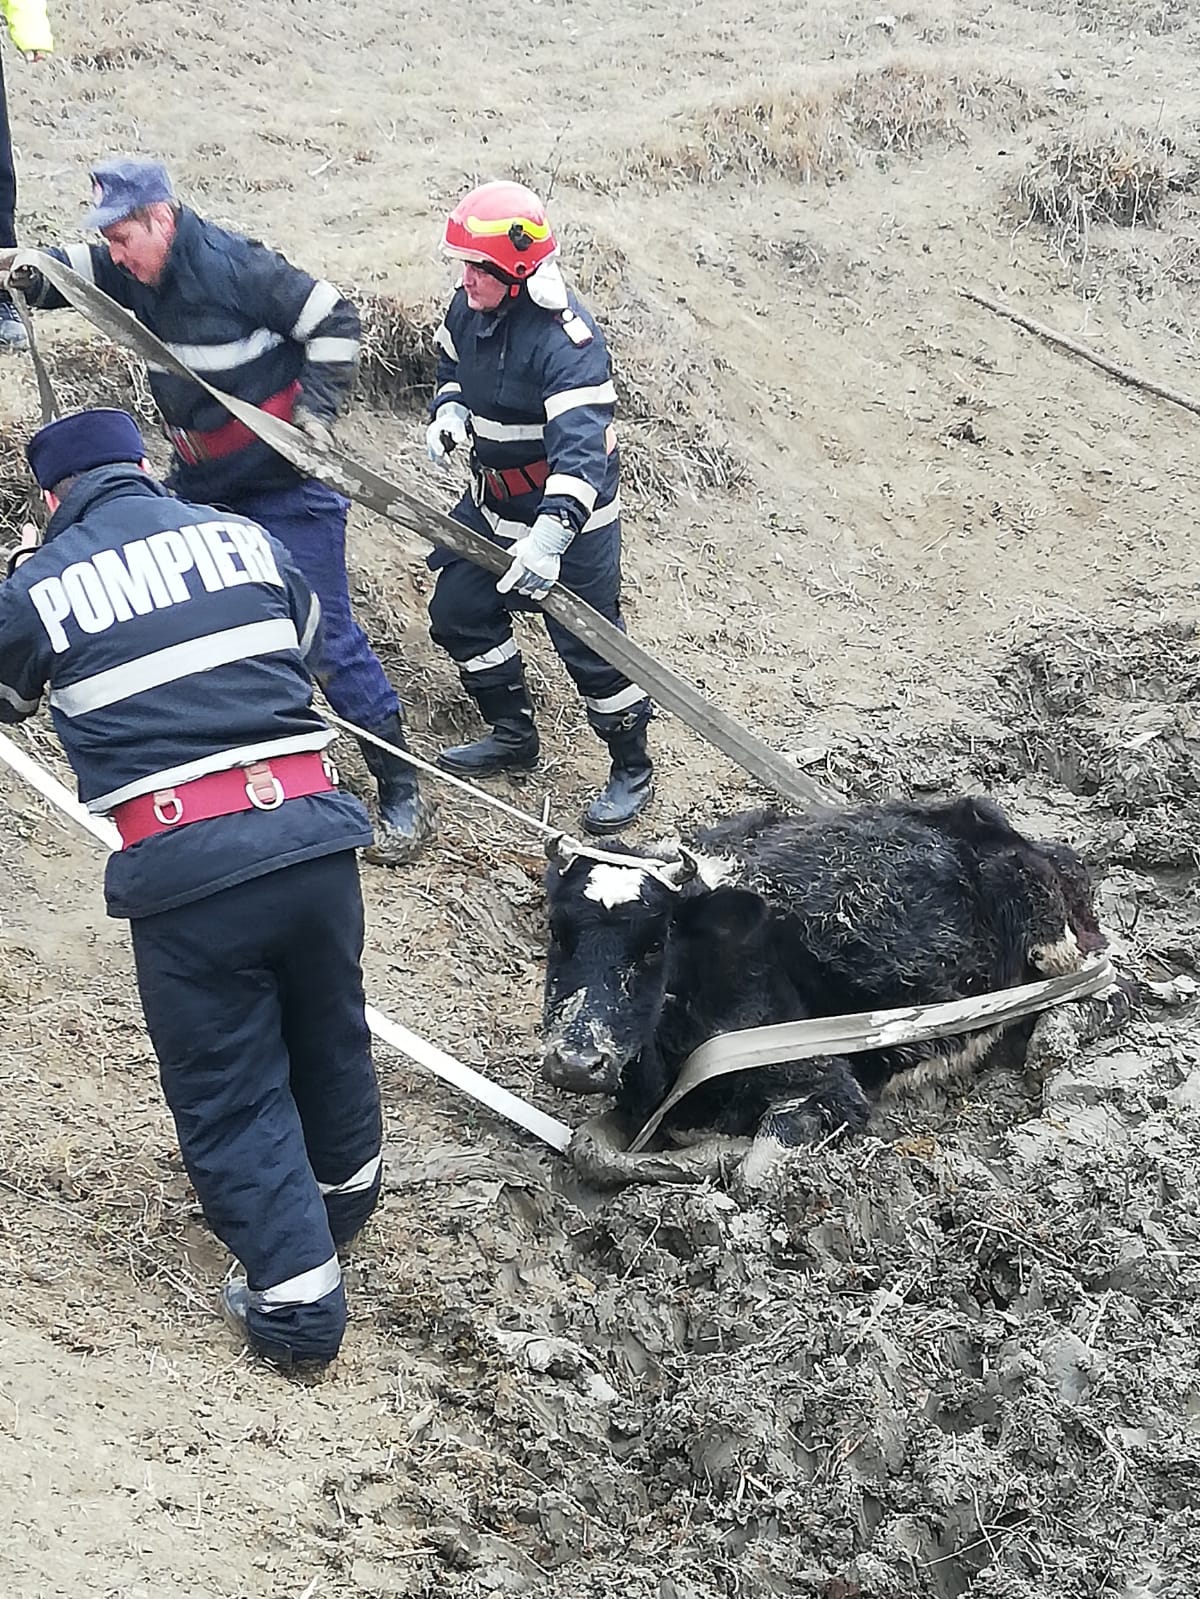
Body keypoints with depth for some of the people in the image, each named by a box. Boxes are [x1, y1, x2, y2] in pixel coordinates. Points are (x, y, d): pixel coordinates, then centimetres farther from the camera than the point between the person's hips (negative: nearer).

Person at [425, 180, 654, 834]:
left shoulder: (566, 338, -31)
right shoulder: (470, 305, -6)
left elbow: (581, 446, -41)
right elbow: (452, 367, 15)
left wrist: (550, 535, -54)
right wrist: (449, 410, -9)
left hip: (567, 511, -8)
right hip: (493, 500, 8)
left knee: (587, 644, -3)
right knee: (457, 612, 16)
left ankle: (632, 769, 19)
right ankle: (513, 734, 37)